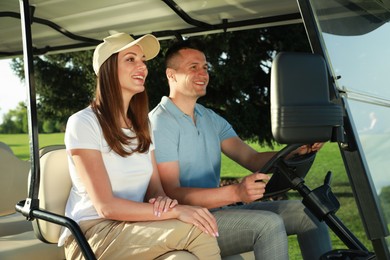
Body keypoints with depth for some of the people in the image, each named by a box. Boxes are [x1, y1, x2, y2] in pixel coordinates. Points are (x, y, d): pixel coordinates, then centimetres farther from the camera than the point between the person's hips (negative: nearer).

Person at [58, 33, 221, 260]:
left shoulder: (143, 125, 13)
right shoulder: (83, 123, -10)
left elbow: (154, 186, 11)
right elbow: (106, 206, -18)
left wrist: (162, 200, -15)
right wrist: (175, 211, -25)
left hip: (133, 230, 6)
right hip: (93, 235, -5)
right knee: (196, 230, -27)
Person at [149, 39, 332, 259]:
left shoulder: (211, 118, 14)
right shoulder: (159, 123, -12)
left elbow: (252, 159, 4)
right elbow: (171, 193, -21)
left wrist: (297, 151, -16)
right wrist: (235, 192, -34)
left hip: (219, 209, 8)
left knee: (307, 212, -1)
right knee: (268, 223, -28)